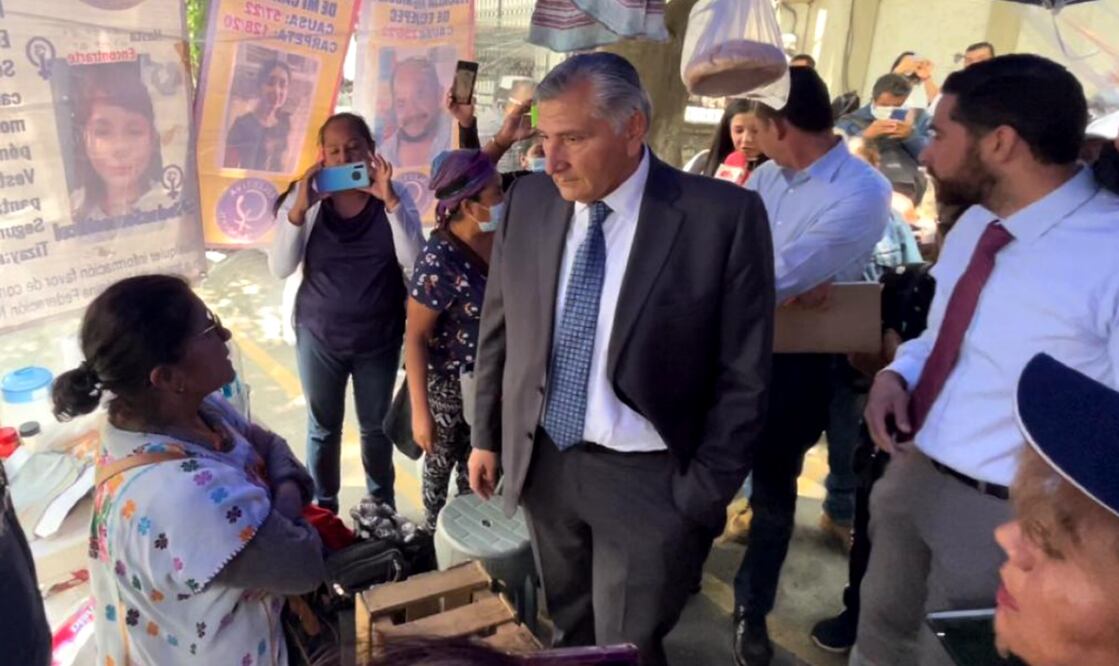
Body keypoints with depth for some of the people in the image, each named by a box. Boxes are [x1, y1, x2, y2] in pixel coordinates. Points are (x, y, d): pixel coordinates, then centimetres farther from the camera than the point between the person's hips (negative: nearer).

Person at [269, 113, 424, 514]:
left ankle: (383, 506, 39)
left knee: (375, 426, 17)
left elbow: (414, 262, -19)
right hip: (318, 336, 0)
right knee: (323, 428, 16)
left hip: (379, 337, 0)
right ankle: (323, 509, 37)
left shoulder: (394, 196, -9)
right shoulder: (304, 197, -8)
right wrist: (299, 209, -26)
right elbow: (280, 269, -14)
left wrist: (390, 200, -27)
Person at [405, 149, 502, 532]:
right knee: (441, 461, 19)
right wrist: (420, 411, -21)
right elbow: (415, 336, -21)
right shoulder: (440, 260, -27)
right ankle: (435, 527, 46)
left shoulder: (501, 235, -10)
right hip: (450, 384, -5)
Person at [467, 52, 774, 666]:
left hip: (648, 479, -4)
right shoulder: (529, 200, -3)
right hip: (544, 462, 5)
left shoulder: (722, 216, -17)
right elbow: (498, 328, 7)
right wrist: (486, 434, 10)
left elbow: (743, 378, -12)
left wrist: (703, 496, -10)